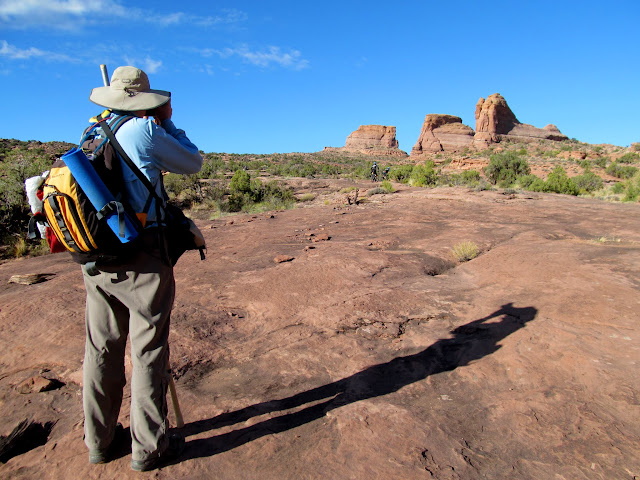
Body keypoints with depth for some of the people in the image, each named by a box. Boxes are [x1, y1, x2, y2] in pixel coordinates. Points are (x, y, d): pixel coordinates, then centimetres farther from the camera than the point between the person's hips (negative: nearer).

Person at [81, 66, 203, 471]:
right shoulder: (145, 130, -9)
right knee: (148, 351, 4)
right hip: (142, 258, -6)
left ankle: (99, 441, 30)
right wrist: (168, 122, 9)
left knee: (102, 349, 15)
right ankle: (149, 447, 17)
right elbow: (193, 163, 2)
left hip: (95, 261, 7)